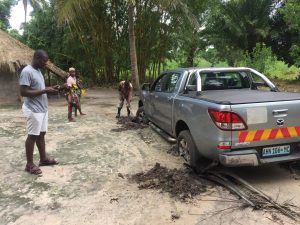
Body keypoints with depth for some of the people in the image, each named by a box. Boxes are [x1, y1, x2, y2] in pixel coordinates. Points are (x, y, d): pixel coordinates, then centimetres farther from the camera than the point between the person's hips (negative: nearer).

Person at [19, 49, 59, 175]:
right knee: (33, 136, -1)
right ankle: (29, 164, 11)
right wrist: (45, 91, -23)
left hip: (42, 108, 9)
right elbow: (23, 92, -23)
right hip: (34, 110, -9)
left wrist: (49, 89, 2)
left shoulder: (38, 71, 12)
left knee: (41, 134, 15)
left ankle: (43, 159, 27)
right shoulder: (27, 71, -17)